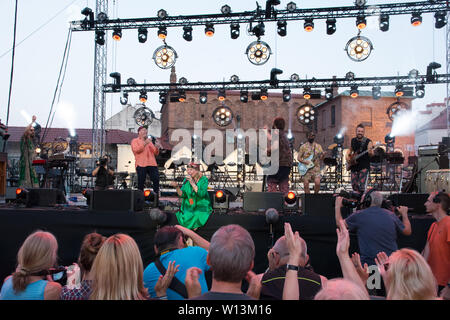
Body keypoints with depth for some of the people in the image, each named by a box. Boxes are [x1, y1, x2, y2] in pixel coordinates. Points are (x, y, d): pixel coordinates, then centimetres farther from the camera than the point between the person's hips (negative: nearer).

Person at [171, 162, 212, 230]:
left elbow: (201, 194, -22)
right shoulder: (186, 180, 2)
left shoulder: (204, 179, -9)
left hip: (201, 207, -3)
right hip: (188, 206, 3)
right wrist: (177, 187, -21)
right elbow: (182, 195, -4)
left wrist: (192, 183, -26)